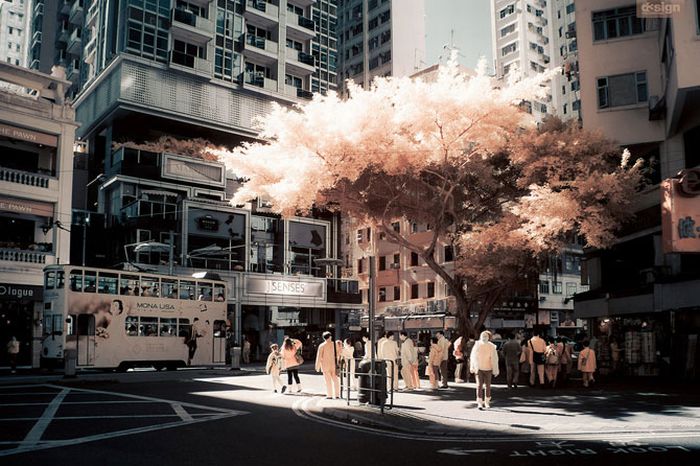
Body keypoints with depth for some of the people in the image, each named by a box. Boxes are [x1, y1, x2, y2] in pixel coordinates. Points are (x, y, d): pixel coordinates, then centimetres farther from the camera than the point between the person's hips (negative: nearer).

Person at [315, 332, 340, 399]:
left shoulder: (322, 346, -8)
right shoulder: (334, 344, -3)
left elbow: (319, 357, -6)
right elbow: (338, 355, 3)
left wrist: (318, 367, 1)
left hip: (325, 365, -2)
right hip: (334, 365, 2)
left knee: (328, 380, 2)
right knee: (335, 380, 10)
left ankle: (329, 395, 2)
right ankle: (337, 395, 11)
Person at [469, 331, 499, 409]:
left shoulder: (491, 346, -5)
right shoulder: (477, 345, -2)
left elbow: (494, 359, -4)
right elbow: (473, 357, 8)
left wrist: (495, 370, -7)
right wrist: (472, 367, 12)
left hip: (488, 368, 0)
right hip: (478, 368, 0)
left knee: (488, 385, 8)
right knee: (479, 385, -7)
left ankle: (487, 402, 22)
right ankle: (479, 403, -7)